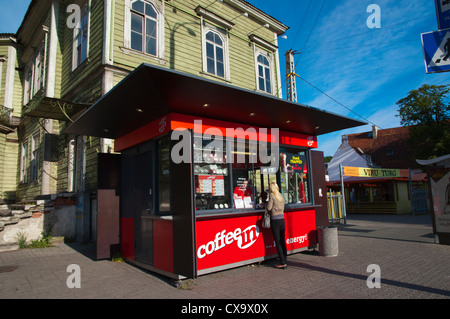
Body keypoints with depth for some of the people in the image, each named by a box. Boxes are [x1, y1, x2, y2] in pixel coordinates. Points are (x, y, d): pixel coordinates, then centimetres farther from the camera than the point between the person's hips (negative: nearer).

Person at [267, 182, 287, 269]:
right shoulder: (281, 195, 13)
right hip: (282, 219, 7)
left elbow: (269, 208, -9)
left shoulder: (272, 195, -7)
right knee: (282, 241, 10)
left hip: (275, 220, -7)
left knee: (278, 242, -2)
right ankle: (285, 262, 15)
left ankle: (282, 263, 0)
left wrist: (267, 203, 9)